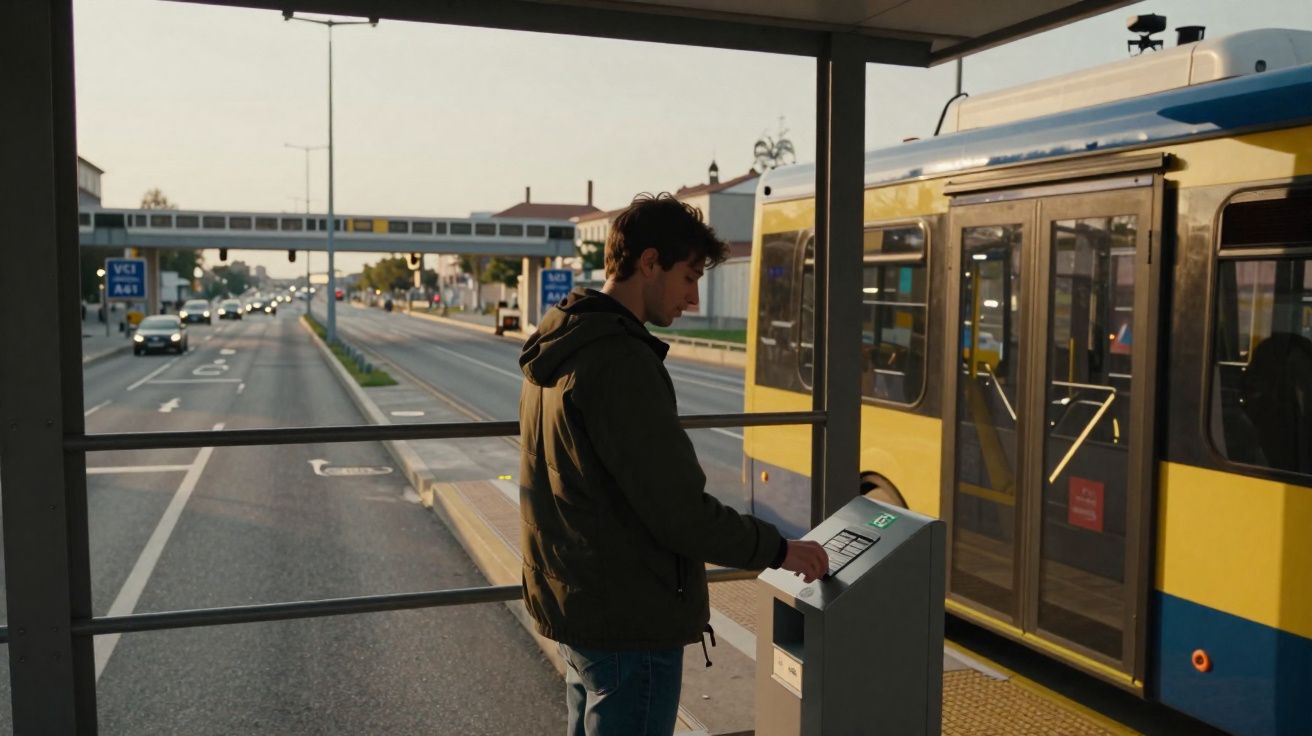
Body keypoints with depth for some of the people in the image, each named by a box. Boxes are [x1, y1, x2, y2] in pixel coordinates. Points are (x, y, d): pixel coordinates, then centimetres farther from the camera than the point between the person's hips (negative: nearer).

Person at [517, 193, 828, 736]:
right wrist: (776, 549, -11)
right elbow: (679, 510, -24)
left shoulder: (556, 349, 8)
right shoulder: (621, 362, -23)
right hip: (629, 626, -10)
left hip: (570, 606, 10)